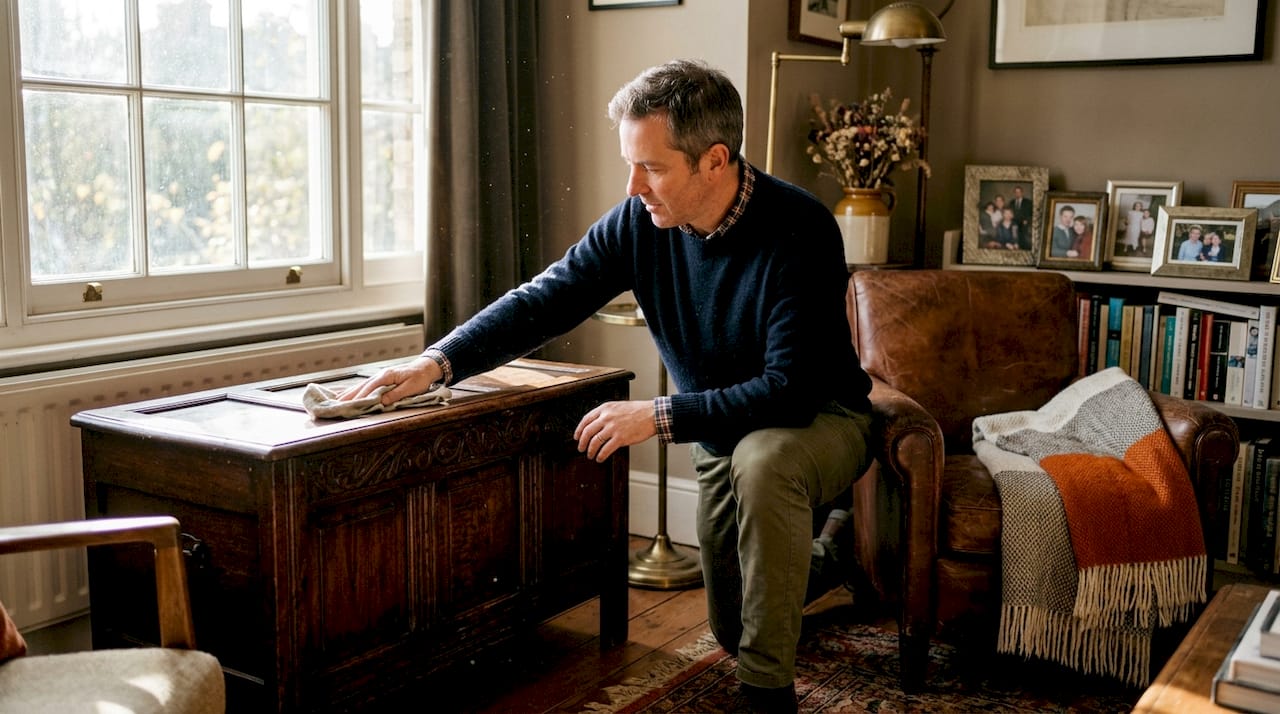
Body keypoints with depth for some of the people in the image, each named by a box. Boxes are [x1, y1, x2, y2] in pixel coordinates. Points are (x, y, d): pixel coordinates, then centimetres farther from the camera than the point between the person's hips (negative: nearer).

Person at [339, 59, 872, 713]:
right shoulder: (640, 223, -14)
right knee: (730, 630, 9)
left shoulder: (798, 231, -29)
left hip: (821, 418, -5)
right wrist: (437, 363, -24)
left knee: (763, 459, -41)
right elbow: (543, 303, -11)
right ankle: (809, 552, 40)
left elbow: (791, 389, -32)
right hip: (720, 435, 5)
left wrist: (658, 415, -34)